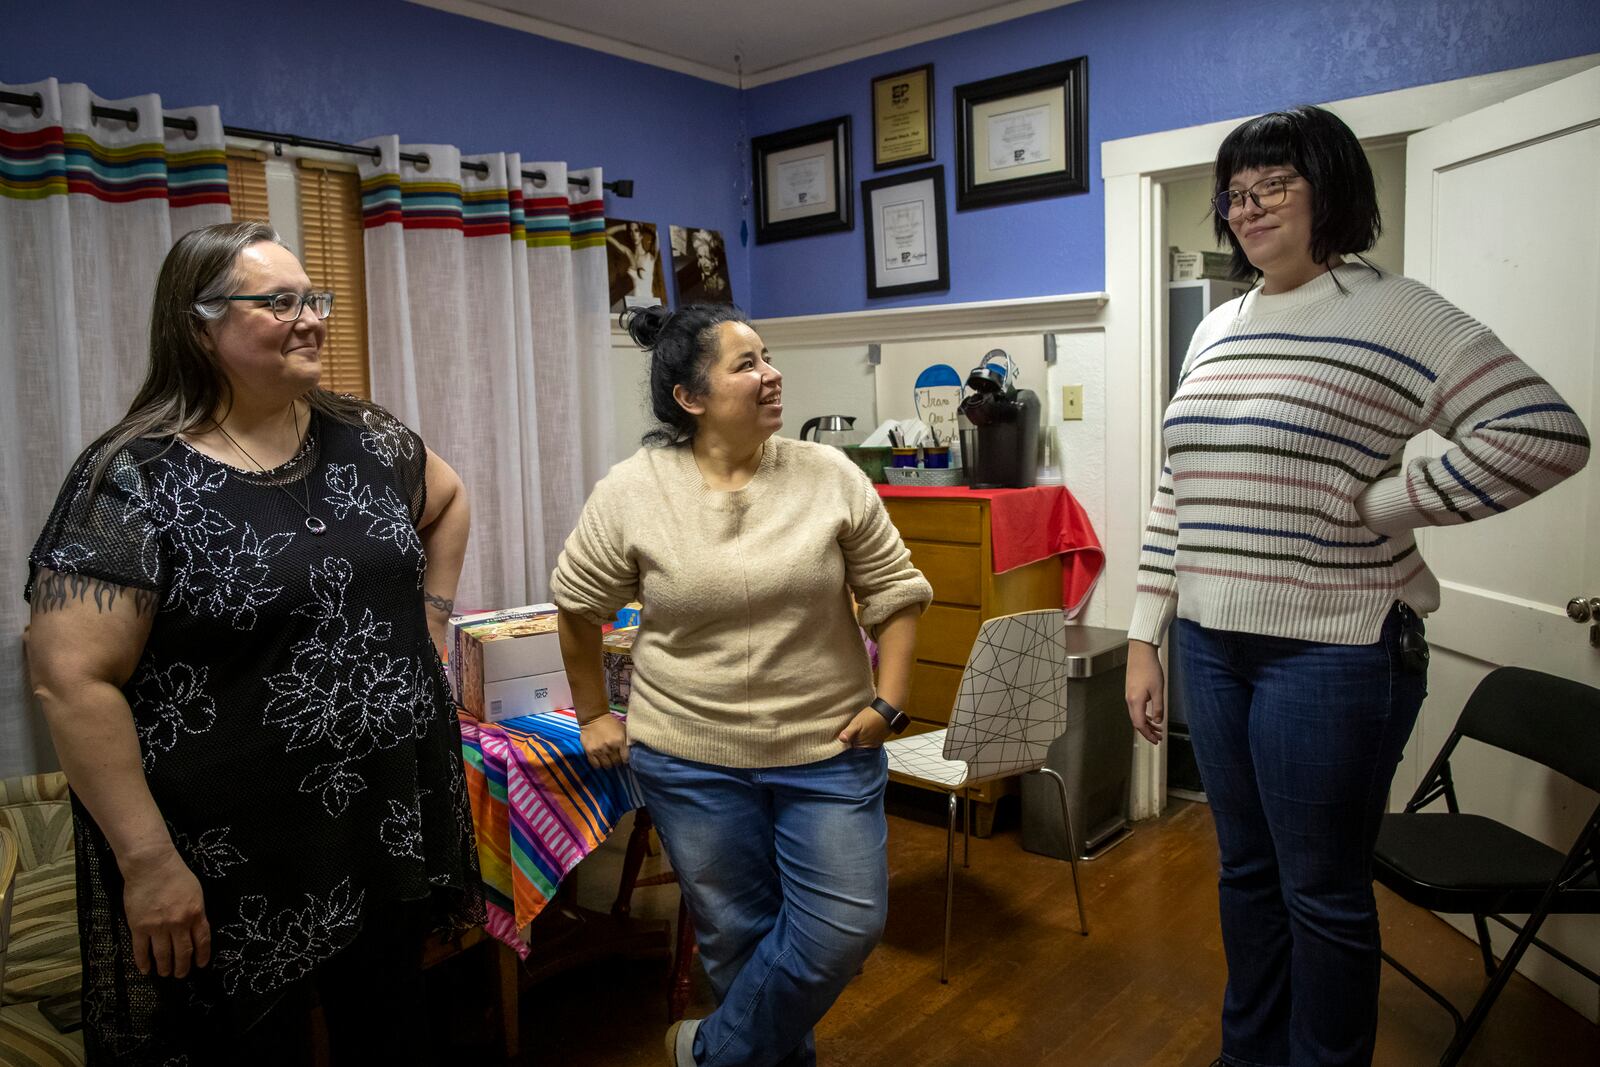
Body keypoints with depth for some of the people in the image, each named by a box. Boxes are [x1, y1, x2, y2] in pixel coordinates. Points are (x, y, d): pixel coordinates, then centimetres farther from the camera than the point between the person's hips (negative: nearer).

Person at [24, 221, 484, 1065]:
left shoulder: (365, 439, 2)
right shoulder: (135, 478, -14)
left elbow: (447, 502, 22)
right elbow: (73, 680, -17)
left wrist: (429, 619, 10)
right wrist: (149, 861, -18)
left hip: (394, 824, 5)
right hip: (234, 869, -5)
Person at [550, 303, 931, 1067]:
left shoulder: (830, 476, -5)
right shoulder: (630, 493, -7)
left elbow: (895, 591, 1)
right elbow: (577, 605, 5)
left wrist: (887, 702, -5)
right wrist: (593, 715, 9)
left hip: (827, 751, 1)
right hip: (692, 760, -1)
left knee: (845, 924, 1)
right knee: (737, 934, 11)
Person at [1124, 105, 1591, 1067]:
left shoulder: (1392, 312, -8)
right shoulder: (1217, 330, 12)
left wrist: (1380, 504, -14)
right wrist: (1145, 638, 10)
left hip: (1333, 653, -6)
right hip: (1212, 645, 7)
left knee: (1323, 893, 8)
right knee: (1247, 873, 20)